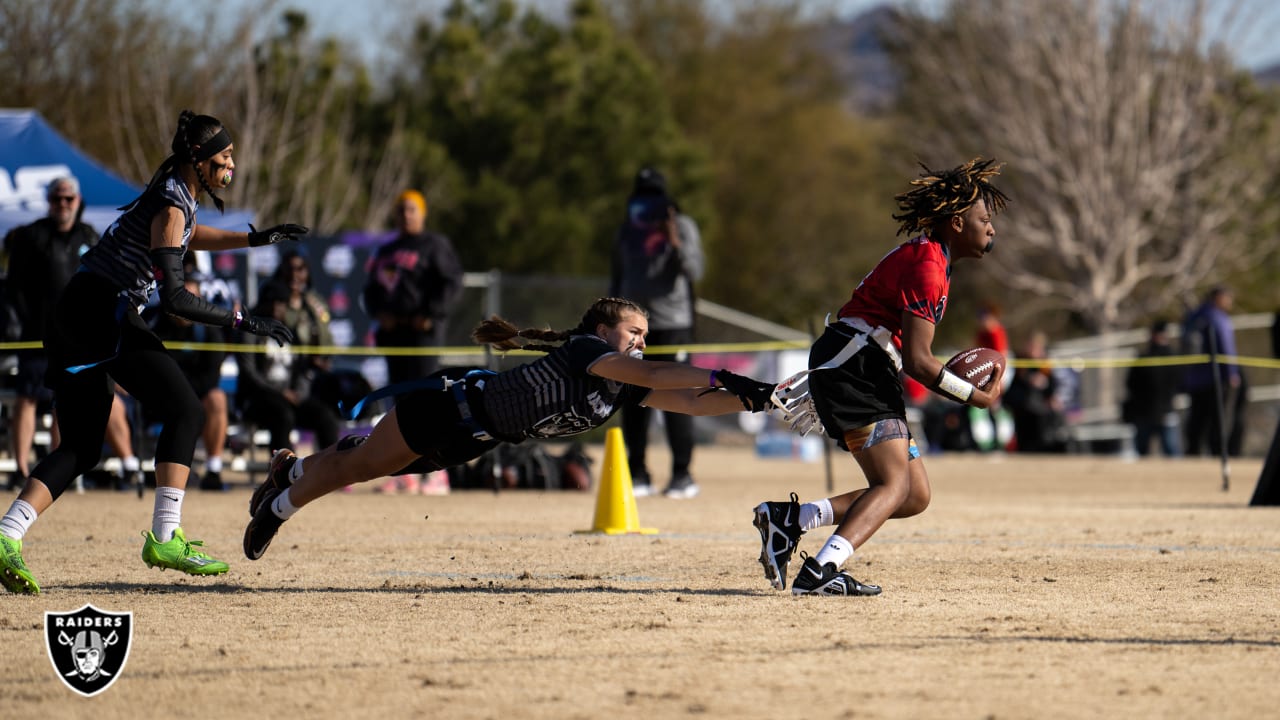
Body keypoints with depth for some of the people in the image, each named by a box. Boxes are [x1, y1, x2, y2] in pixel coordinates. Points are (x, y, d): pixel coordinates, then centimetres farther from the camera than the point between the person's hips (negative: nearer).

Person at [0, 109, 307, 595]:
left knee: (80, 447, 6)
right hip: (104, 312, -9)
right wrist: (242, 321, -18)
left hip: (72, 316, 9)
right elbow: (174, 297, -20)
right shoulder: (171, 206, -11)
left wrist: (255, 239, 36)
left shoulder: (176, 196, 18)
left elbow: (189, 236, 43)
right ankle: (165, 539, -15)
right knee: (184, 412, -6)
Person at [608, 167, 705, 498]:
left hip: (671, 324, -5)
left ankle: (682, 474, -2)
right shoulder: (628, 230, 15)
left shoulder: (681, 226, 0)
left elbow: (695, 272, -10)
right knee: (633, 400, 4)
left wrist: (676, 245, -25)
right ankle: (637, 473, 10)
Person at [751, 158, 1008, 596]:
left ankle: (790, 519, 1)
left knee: (915, 496, 6)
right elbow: (917, 360, -19)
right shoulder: (926, 265, -13)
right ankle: (820, 572, -36)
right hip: (852, 367, -10)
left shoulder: (928, 258, 21)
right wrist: (977, 397, -10)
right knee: (895, 485, -21)